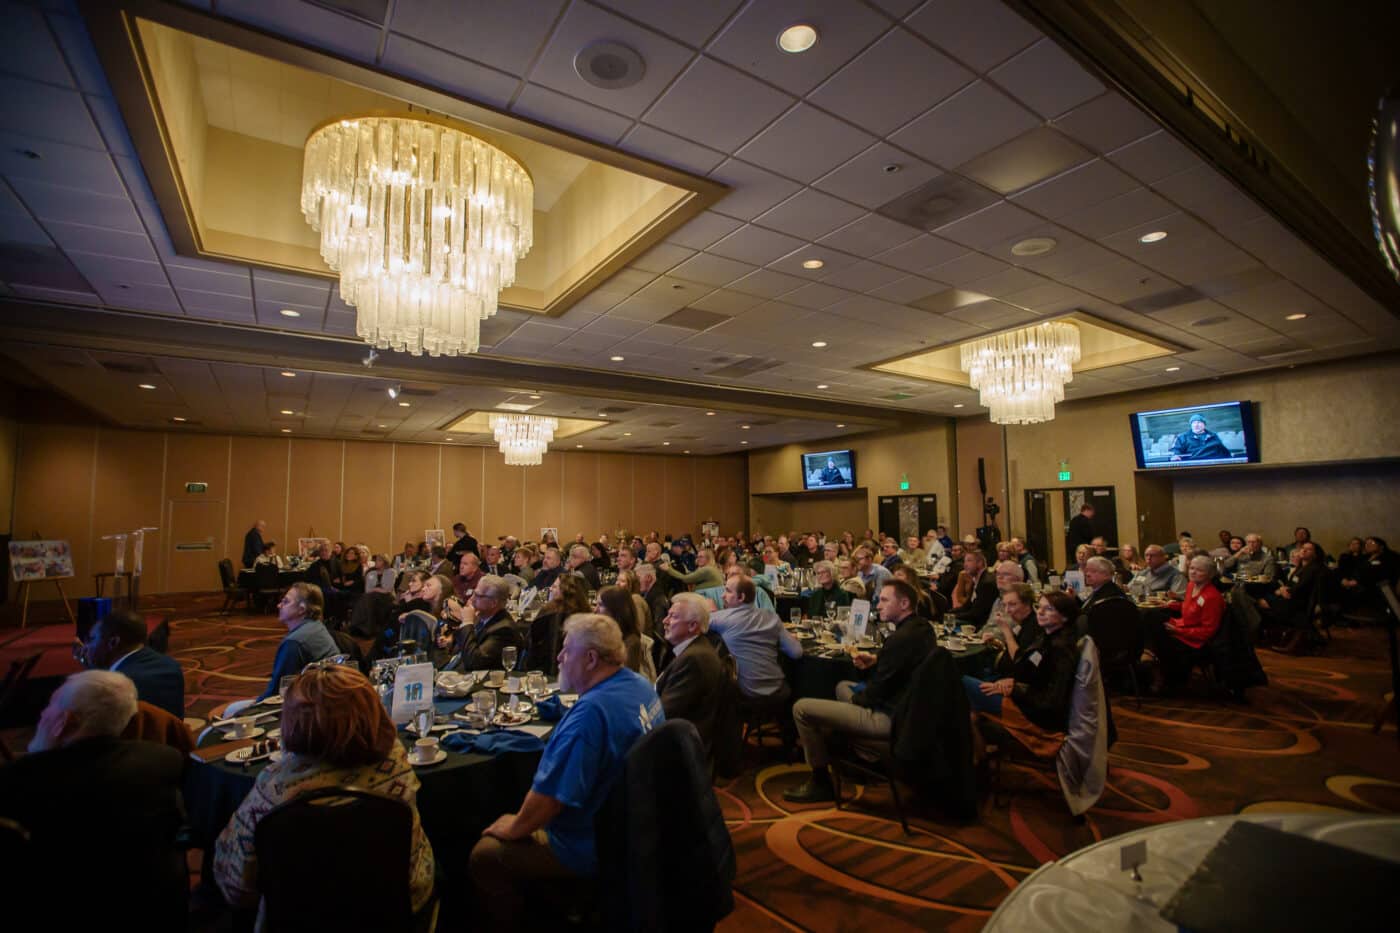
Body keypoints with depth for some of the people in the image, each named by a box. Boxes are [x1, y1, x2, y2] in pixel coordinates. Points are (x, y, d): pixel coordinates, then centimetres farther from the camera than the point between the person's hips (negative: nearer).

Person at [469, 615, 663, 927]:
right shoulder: (640, 685, -2)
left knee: (484, 856, 3)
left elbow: (549, 795, -27)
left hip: (596, 847, -9)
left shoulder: (591, 711, -32)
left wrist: (515, 828, -6)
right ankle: (531, 911, 37)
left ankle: (508, 923, 24)